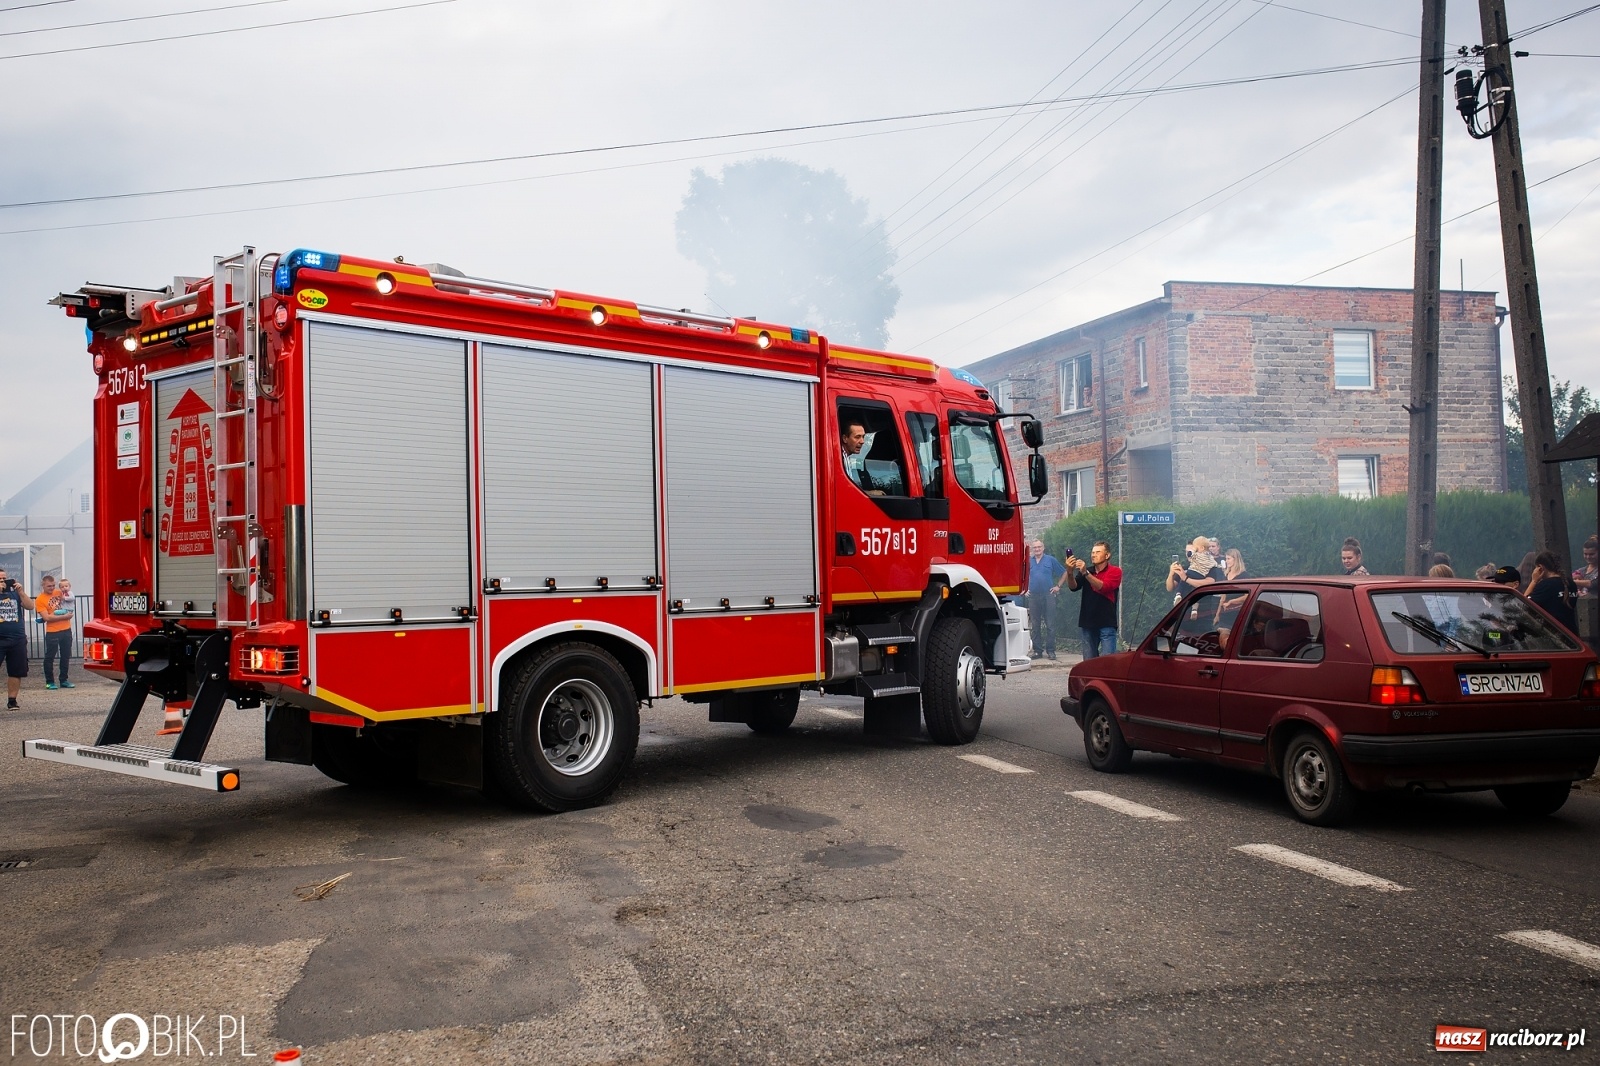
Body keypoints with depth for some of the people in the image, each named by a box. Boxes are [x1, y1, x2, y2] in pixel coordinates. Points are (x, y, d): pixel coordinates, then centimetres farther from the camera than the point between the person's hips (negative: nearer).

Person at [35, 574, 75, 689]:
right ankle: (50, 682, 10)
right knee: (49, 657, 1)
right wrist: (64, 616, -15)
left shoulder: (59, 592, 8)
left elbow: (69, 600, 27)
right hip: (52, 632, -5)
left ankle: (64, 680, 21)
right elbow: (47, 617, -15)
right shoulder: (40, 599, -7)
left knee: (65, 656, 11)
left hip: (66, 629, 5)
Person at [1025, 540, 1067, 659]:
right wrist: (1024, 588, 9)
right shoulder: (1028, 562, 10)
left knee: (1050, 625, -4)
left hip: (1048, 596, -2)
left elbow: (1064, 572, 12)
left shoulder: (1051, 560, 5)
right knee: (1035, 626, 5)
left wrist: (1058, 586, 5)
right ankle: (1037, 650, 10)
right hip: (1033, 597, 2)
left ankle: (1050, 651, -1)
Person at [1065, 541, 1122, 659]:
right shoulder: (1086, 570, 12)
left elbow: (1103, 587, -17)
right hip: (1088, 622, 4)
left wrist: (1085, 573, -27)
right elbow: (1073, 587, -3)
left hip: (1106, 623, -4)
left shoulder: (1115, 571, 0)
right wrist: (1070, 572, -23)